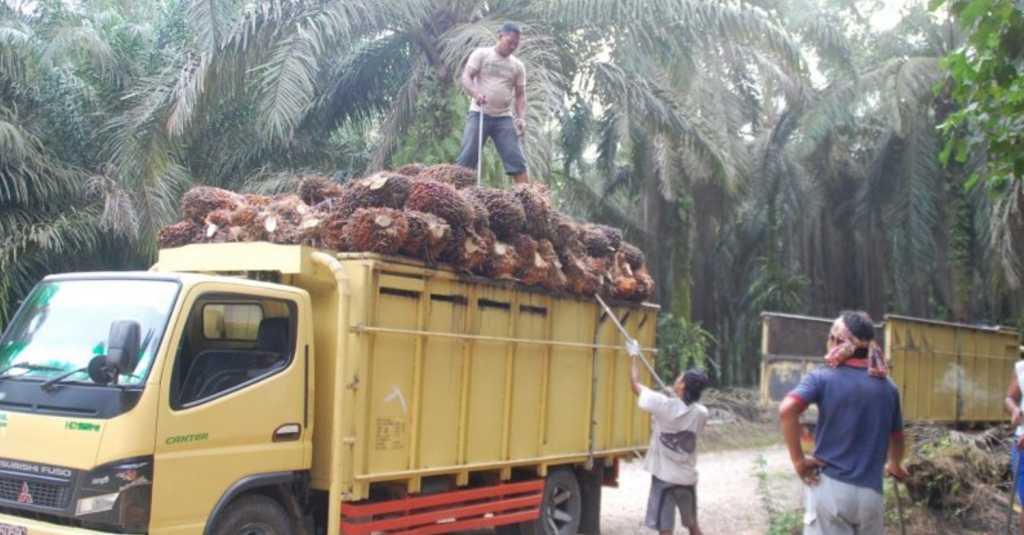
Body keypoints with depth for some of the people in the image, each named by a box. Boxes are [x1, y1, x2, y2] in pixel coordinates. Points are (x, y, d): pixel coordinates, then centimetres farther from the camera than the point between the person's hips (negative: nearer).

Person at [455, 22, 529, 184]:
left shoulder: (518, 65, 12)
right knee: (467, 157, -6)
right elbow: (466, 77, -5)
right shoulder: (481, 54, 3)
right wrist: (475, 93, -27)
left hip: (504, 117, 3)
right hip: (479, 114, -3)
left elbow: (520, 94, 13)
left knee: (517, 159, -4)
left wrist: (521, 118, -3)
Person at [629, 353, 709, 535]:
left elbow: (635, 384, -5)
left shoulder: (663, 405, -16)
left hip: (664, 477, -4)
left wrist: (635, 356, 7)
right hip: (687, 477, 4)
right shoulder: (701, 413, -5)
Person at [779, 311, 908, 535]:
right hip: (870, 493, 4)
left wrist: (798, 460, -13)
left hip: (830, 488, -3)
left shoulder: (822, 378, -5)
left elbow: (787, 410, -22)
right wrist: (895, 466, 41)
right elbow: (897, 436, 21)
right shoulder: (887, 387, 8)